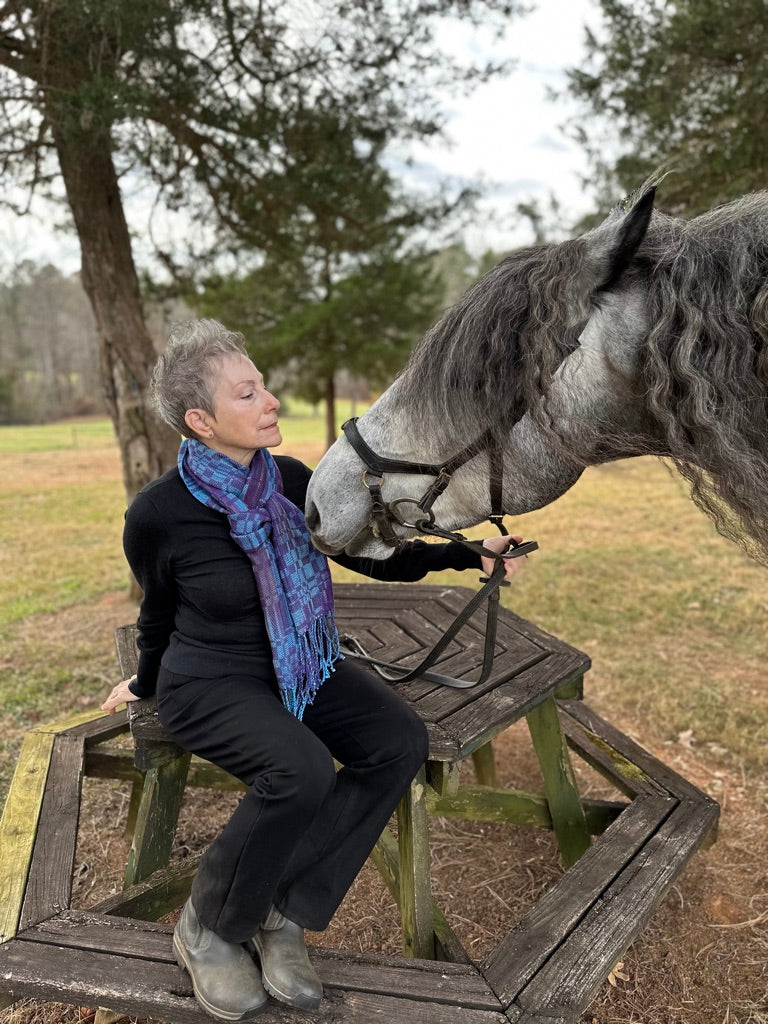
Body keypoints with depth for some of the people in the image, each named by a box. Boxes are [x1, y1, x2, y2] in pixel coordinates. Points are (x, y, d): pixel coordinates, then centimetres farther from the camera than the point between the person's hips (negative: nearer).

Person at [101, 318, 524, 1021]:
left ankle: (283, 912, -3)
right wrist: (145, 682, 18)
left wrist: (467, 554, -12)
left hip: (304, 670, 5)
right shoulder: (158, 514, -17)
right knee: (301, 772, -31)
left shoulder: (294, 482, -7)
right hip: (210, 682, -5)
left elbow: (377, 555, 0)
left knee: (401, 741, -18)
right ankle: (207, 928, -1)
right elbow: (159, 609, 2)